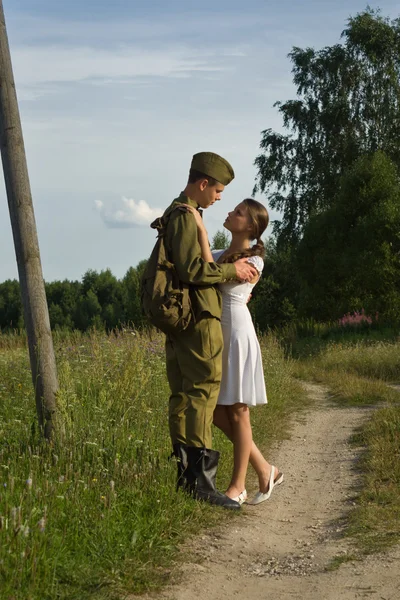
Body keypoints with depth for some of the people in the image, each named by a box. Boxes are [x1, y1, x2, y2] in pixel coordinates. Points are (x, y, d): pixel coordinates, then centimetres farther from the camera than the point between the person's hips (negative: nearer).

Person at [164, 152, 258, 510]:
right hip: (199, 318, -11)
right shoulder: (186, 217, -13)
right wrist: (231, 270, -11)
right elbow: (192, 270, -22)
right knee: (203, 392, -10)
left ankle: (184, 473, 15)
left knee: (182, 394, 10)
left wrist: (232, 276, 17)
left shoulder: (177, 215, 19)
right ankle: (201, 478, -12)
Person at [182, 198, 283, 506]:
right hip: (215, 335, 8)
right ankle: (265, 471, 17)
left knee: (237, 412, -1)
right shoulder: (221, 255, 14)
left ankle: (238, 486, 8)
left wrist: (202, 229, -23)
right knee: (217, 412, 6)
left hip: (237, 335, -8)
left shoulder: (254, 261, -9)